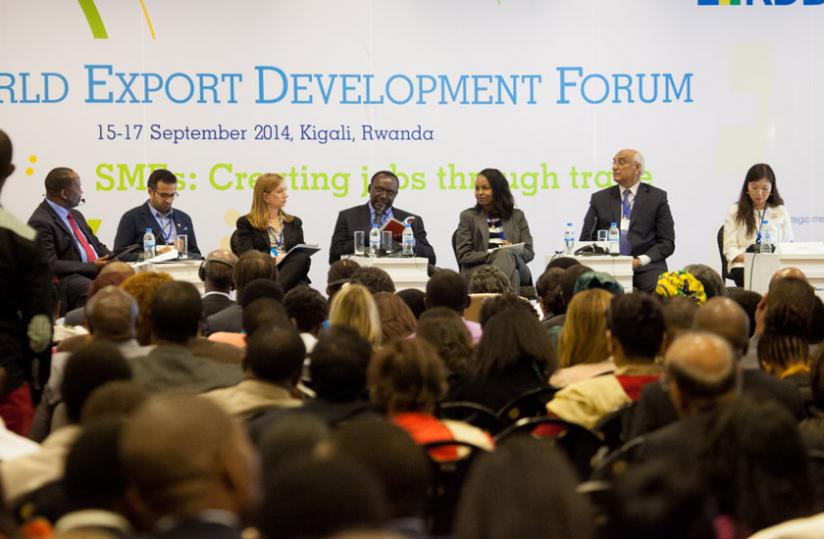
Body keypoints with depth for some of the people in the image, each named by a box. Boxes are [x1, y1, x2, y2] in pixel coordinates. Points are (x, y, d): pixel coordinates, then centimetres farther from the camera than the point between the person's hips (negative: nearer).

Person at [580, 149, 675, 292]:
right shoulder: (600, 198, 16)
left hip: (646, 267, -1)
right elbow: (586, 239, 14)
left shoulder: (656, 197, 10)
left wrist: (640, 261, -9)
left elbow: (667, 242, 7)